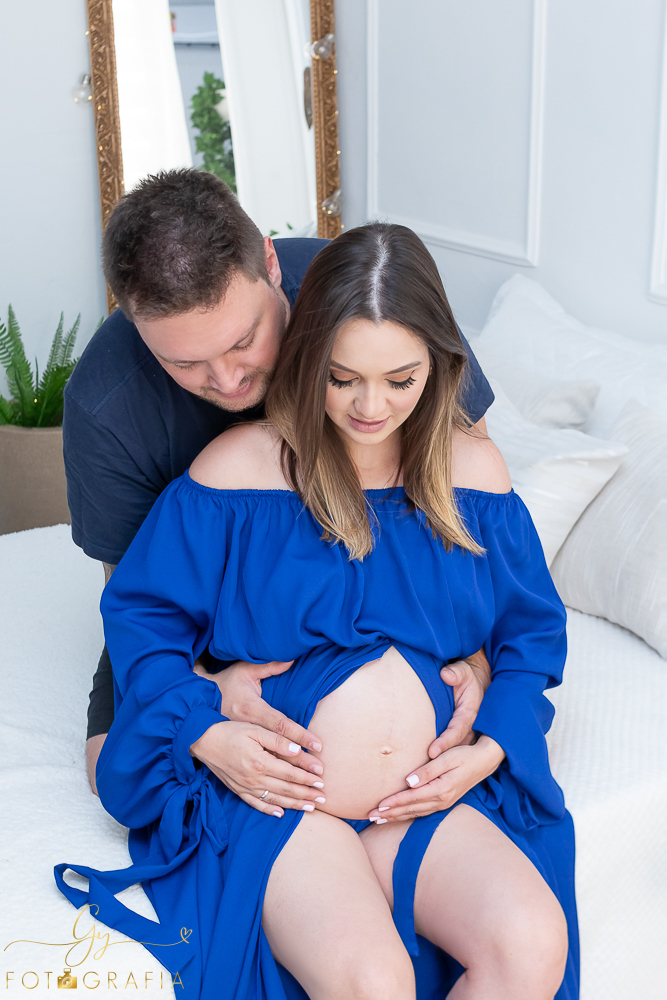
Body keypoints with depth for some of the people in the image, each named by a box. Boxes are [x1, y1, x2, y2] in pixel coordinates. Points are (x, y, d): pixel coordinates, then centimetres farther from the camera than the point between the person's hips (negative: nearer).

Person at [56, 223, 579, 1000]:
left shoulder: (473, 469, 5)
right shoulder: (240, 464, -6)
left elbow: (531, 630, 13)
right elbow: (140, 612, 1)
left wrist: (494, 745, -4)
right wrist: (206, 733, -13)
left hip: (433, 792, 4)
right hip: (274, 793, -3)